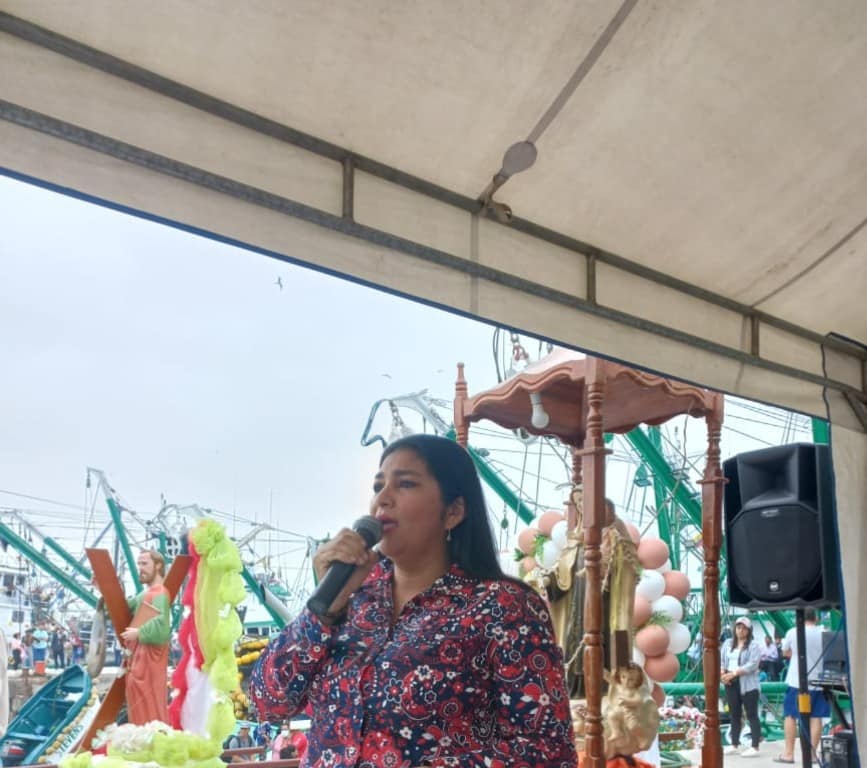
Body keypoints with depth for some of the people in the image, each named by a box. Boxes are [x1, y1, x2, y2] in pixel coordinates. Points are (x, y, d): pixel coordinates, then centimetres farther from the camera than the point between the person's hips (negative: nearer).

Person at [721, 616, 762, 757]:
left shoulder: (754, 645, -6)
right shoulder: (728, 644, 13)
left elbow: (752, 665, -16)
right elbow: (721, 661, 12)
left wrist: (733, 673, -22)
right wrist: (722, 674, -8)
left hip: (748, 685, -6)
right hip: (731, 684, 6)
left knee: (752, 715, -2)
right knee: (735, 714, 12)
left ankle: (755, 747, 1)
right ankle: (734, 744, 19)